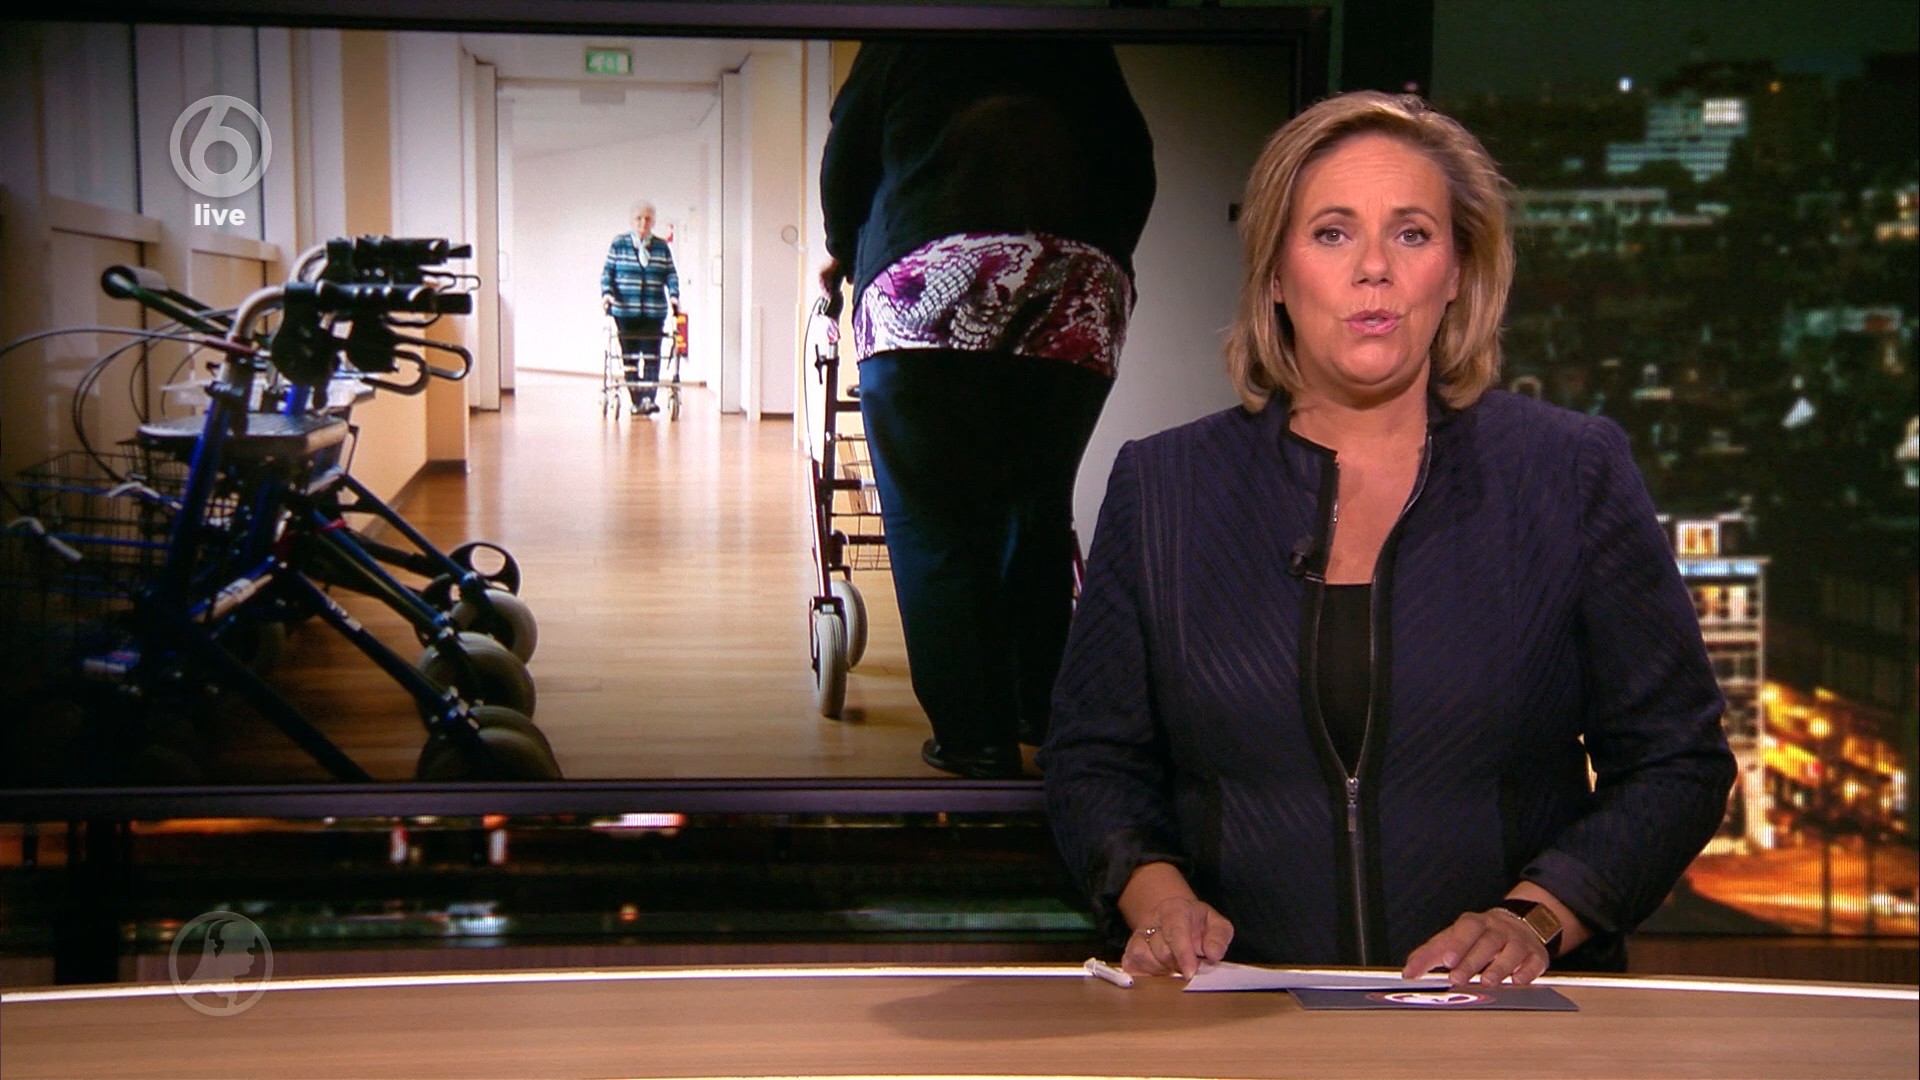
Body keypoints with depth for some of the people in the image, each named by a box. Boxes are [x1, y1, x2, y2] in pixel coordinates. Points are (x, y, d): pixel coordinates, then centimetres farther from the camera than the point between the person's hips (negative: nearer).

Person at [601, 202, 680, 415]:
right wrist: (606, 293, -12)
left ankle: (648, 398, -11)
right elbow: (607, 271, 3)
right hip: (625, 311, 0)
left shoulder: (662, 247, 9)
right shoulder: (618, 244, 6)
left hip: (654, 312, 0)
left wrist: (673, 295, -9)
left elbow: (671, 274, 7)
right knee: (629, 357, 2)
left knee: (651, 356, -8)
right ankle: (636, 400, 7)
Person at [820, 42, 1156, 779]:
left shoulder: (903, 44, 18)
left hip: (927, 283, -3)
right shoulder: (1085, 56, 23)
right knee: (1037, 512, 15)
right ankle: (1041, 711, 19)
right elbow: (1136, 173, 24)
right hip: (1079, 296, 3)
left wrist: (842, 253, 40)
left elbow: (844, 158, 22)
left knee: (931, 523, 1)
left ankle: (977, 738, -3)